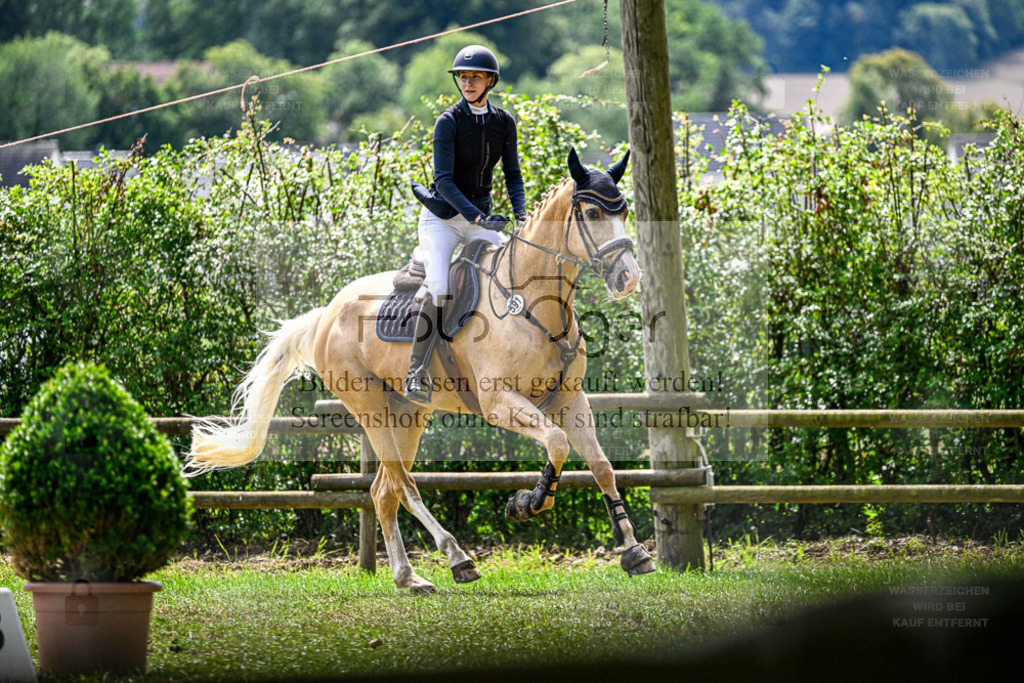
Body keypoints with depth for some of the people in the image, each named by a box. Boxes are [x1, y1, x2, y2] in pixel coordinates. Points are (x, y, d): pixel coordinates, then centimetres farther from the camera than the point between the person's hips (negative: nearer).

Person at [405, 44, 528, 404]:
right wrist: (477, 217, -29)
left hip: (480, 217, 5)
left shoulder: (504, 122, 4)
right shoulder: (448, 122, -12)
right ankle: (417, 372, -16)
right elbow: (444, 180, -18)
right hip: (443, 216, -5)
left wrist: (521, 214, -10)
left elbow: (512, 173, 8)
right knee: (438, 290, -23)